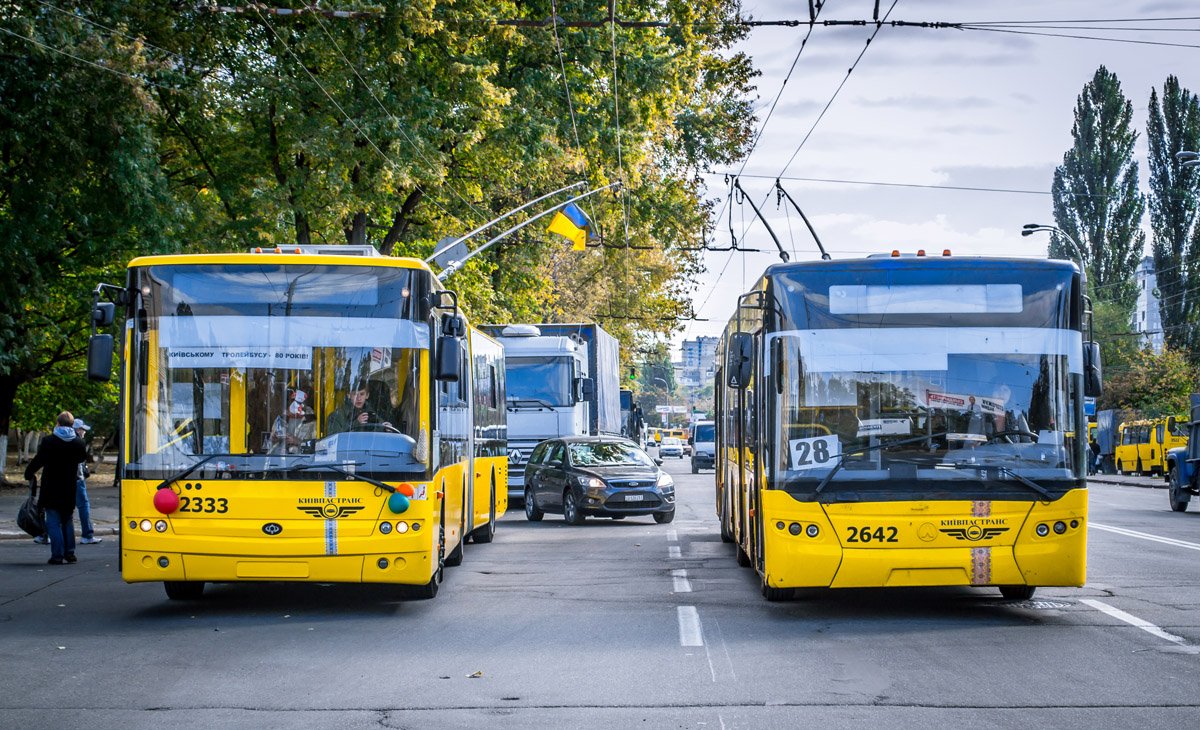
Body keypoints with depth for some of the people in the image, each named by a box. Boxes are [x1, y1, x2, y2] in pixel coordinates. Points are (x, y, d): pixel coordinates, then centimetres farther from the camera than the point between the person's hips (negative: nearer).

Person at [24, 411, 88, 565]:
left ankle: (57, 555, -4)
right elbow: (82, 458, 15)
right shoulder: (78, 443, -1)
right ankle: (70, 553, 14)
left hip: (51, 489, -4)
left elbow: (38, 460, -7)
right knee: (68, 521, 17)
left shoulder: (48, 441, -11)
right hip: (70, 489, 4)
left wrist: (29, 475, 8)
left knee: (54, 522, 0)